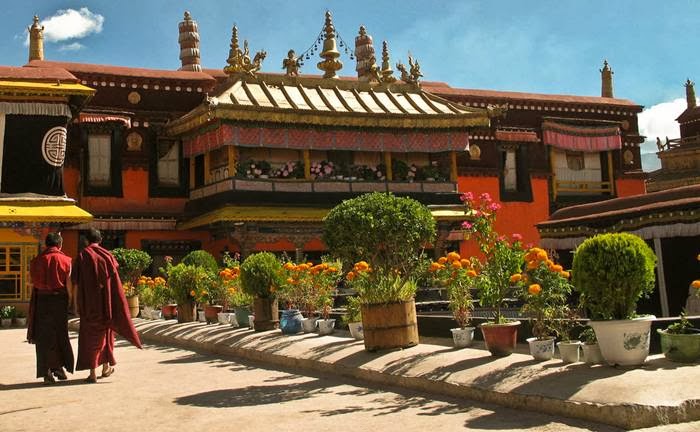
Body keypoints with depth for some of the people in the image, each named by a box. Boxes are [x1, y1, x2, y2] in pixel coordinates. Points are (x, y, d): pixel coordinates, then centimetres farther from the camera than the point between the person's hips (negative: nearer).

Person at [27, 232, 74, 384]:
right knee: (61, 334, 15)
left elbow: (33, 282, -2)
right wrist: (70, 301, 2)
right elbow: (69, 285, -7)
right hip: (60, 300, -1)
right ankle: (59, 367, 15)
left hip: (42, 301, 1)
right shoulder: (66, 260, -4)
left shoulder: (36, 260, 1)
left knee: (44, 337, 6)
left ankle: (46, 372, 4)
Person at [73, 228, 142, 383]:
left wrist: (77, 304, 1)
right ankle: (106, 367, 25)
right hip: (106, 301, 2)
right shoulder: (107, 255, 2)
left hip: (89, 302, -2)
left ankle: (92, 373, -1)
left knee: (90, 336, 3)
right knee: (105, 332, 17)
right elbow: (114, 280, 3)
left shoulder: (82, 256, -3)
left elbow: (76, 283, -6)